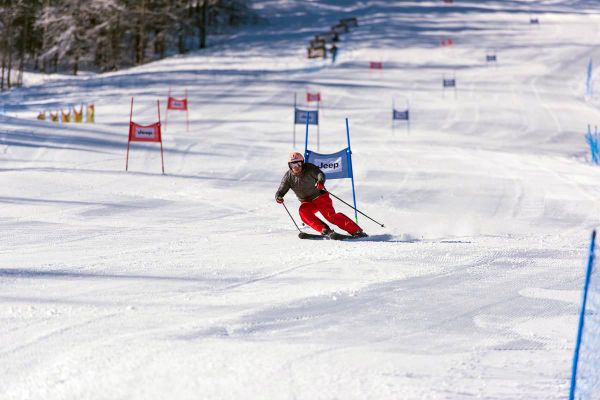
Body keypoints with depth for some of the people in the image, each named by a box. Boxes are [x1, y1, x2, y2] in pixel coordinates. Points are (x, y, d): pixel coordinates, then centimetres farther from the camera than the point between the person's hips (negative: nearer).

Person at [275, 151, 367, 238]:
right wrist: (278, 197, -26)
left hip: (320, 197, -4)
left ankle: (356, 231, -24)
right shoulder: (288, 177, -5)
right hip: (307, 203, 4)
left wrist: (321, 182, -57)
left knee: (331, 216, -24)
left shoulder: (309, 168, -15)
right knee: (303, 211, -29)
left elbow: (320, 174, -33)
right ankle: (325, 230, -30)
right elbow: (281, 191, -1)